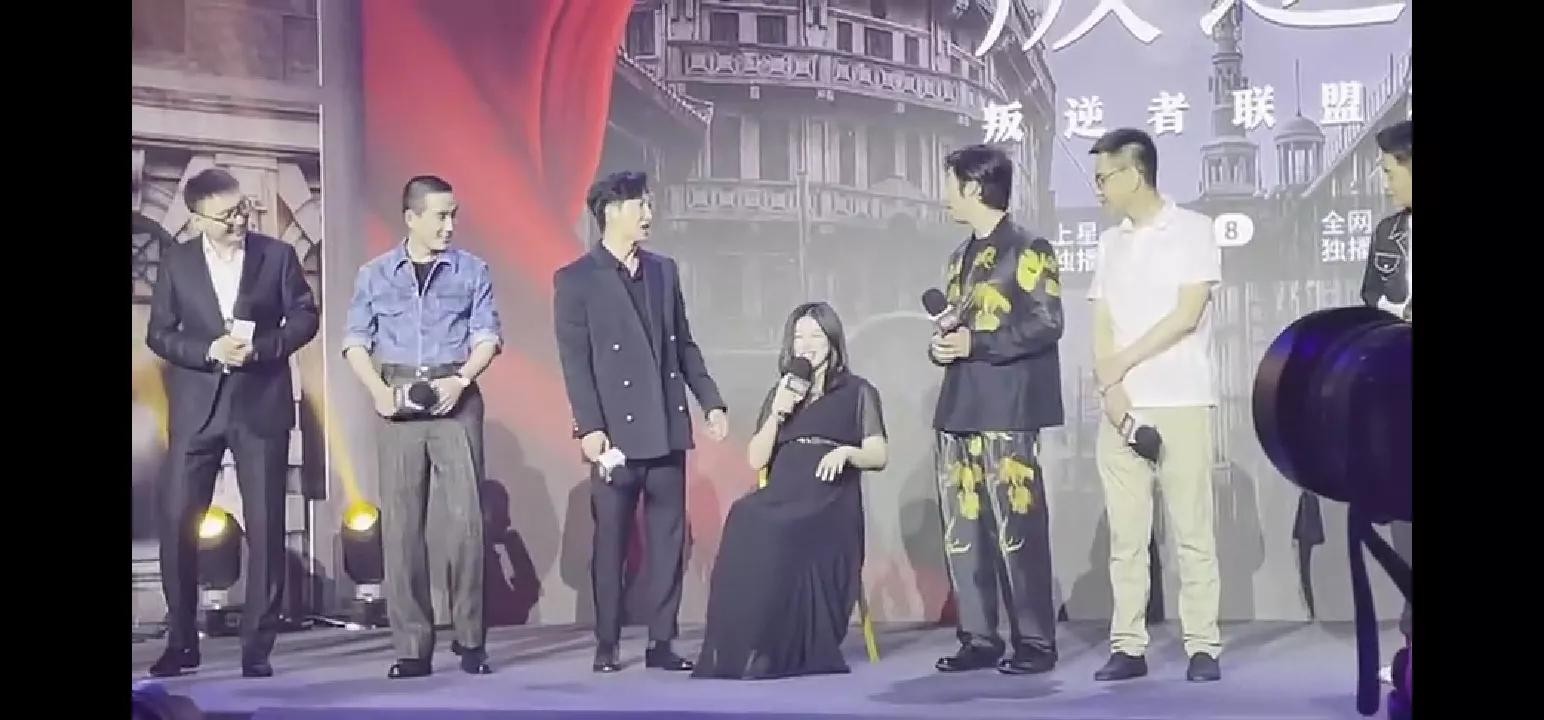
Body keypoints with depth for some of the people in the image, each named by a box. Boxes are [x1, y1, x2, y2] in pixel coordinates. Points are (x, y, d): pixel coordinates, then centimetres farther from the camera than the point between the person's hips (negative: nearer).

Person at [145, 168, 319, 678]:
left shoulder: (277, 254, 3)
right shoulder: (176, 261, 5)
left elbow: (304, 316, 3)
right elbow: (159, 333, 3)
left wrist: (259, 348, -13)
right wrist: (210, 351, -14)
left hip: (262, 405, -1)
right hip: (197, 407, 1)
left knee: (265, 526, 0)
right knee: (176, 521, -1)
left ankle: (258, 646, 8)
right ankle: (181, 641, 13)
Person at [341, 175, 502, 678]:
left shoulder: (472, 272, 6)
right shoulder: (375, 275, 10)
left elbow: (487, 336, 1)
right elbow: (355, 341, 8)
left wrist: (461, 379, -16)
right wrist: (378, 390, -8)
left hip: (456, 400, -1)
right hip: (399, 402, 1)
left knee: (463, 516, -6)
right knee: (401, 522, 0)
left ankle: (470, 639, 2)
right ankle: (411, 646, 3)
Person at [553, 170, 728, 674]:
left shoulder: (664, 270, 12)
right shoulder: (575, 280, -3)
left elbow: (684, 345, 15)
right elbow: (575, 361, -8)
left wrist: (711, 401, 7)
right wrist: (589, 428, -15)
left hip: (667, 428, 5)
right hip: (617, 431, -5)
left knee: (668, 538, 5)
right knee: (611, 541, 3)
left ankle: (661, 642, 11)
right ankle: (607, 645, 11)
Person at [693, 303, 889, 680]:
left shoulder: (857, 392, 12)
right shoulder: (780, 393, 24)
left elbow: (878, 456, 5)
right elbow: (756, 460, 15)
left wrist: (846, 452, -16)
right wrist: (778, 413, 1)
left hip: (831, 502, -3)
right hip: (783, 498, 3)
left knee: (772, 534, -37)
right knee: (746, 519, -35)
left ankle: (777, 650, -29)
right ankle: (737, 649, -31)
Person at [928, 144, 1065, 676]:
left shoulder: (1028, 249, -3)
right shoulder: (961, 256, 20)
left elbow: (1047, 325, -11)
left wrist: (977, 343, -16)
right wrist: (940, 346, 3)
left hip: (1007, 411, -8)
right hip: (958, 409, 8)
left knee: (1017, 529, -6)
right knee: (963, 530, 6)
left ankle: (1035, 642, 1)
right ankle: (979, 638, 13)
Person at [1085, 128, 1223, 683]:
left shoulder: (1193, 229, 1)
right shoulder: (1110, 243, 16)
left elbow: (1188, 314, -8)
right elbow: (1101, 327, 10)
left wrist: (1121, 363, -6)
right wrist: (1110, 387, -7)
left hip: (1180, 402, -5)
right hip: (1119, 406, 5)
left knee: (1192, 530, -4)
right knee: (1125, 533, 3)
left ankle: (1202, 646, 0)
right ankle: (1128, 646, 6)